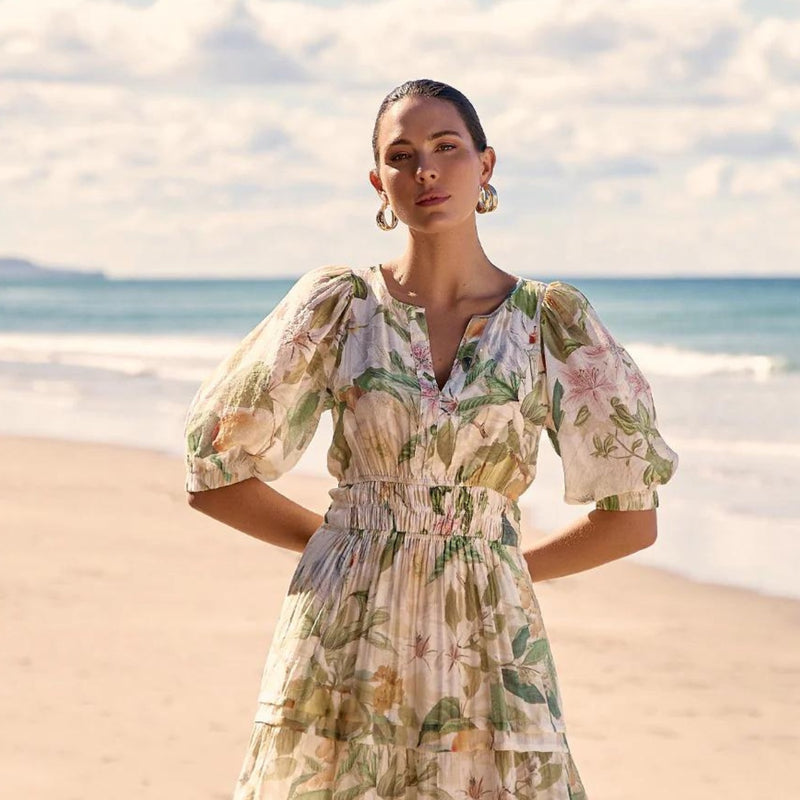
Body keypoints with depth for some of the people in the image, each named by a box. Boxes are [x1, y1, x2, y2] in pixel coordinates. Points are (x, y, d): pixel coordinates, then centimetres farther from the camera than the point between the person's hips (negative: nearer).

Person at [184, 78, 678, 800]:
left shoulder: (552, 320, 3)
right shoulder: (339, 303, 2)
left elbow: (631, 517, 7)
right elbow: (215, 477, 7)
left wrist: (500, 565, 10)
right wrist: (343, 538, 11)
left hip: (485, 652, 0)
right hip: (342, 653, 0)